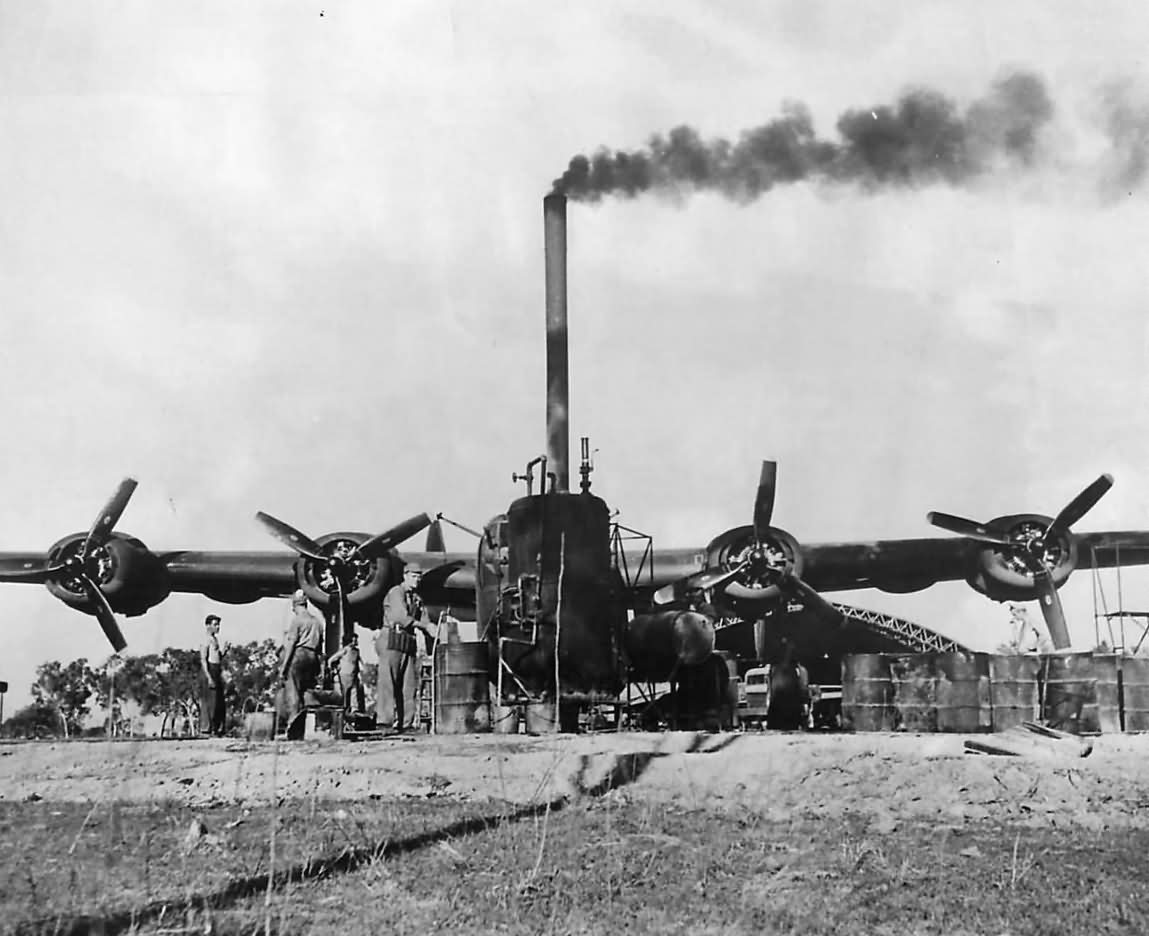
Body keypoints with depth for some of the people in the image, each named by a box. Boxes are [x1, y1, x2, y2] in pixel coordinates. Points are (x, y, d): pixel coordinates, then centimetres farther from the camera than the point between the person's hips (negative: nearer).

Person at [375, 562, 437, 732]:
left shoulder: (417, 599, 21)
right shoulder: (395, 593, -2)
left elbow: (425, 621, 15)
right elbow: (402, 617, -16)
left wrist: (434, 631, -6)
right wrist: (424, 625, -16)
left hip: (409, 644, 8)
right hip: (392, 640, -8)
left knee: (409, 685, 2)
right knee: (387, 682, -10)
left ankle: (405, 723, 3)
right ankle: (384, 721, -15)